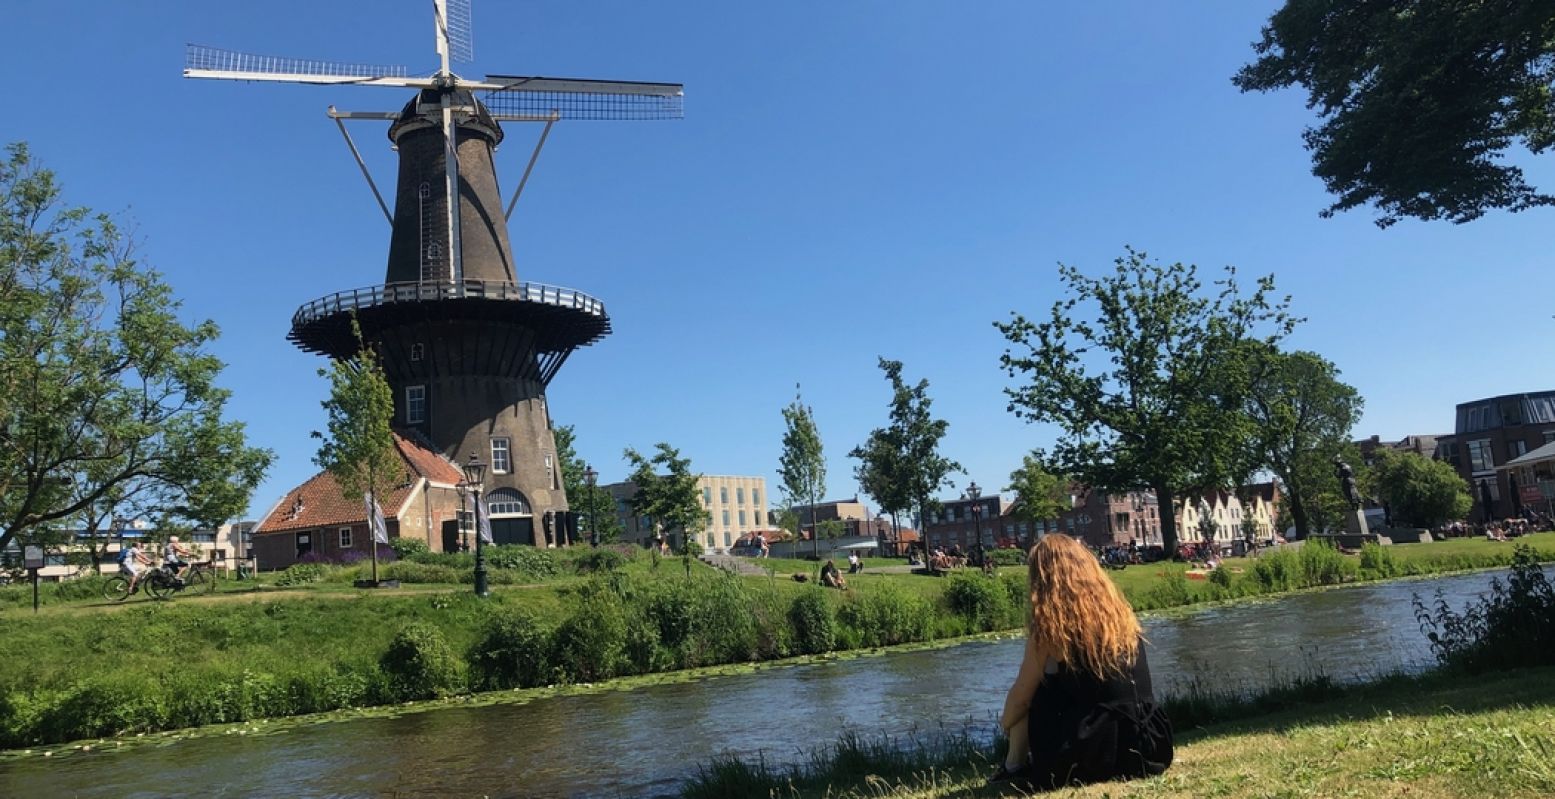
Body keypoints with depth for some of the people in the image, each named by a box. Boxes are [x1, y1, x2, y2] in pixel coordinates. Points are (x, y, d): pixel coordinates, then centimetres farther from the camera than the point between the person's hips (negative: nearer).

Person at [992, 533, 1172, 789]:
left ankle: (1014, 767, 22)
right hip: (1152, 747, 6)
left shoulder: (1048, 622, -7)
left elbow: (1021, 698, 3)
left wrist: (1005, 723, 25)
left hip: (1094, 756, -6)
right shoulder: (1117, 607, 8)